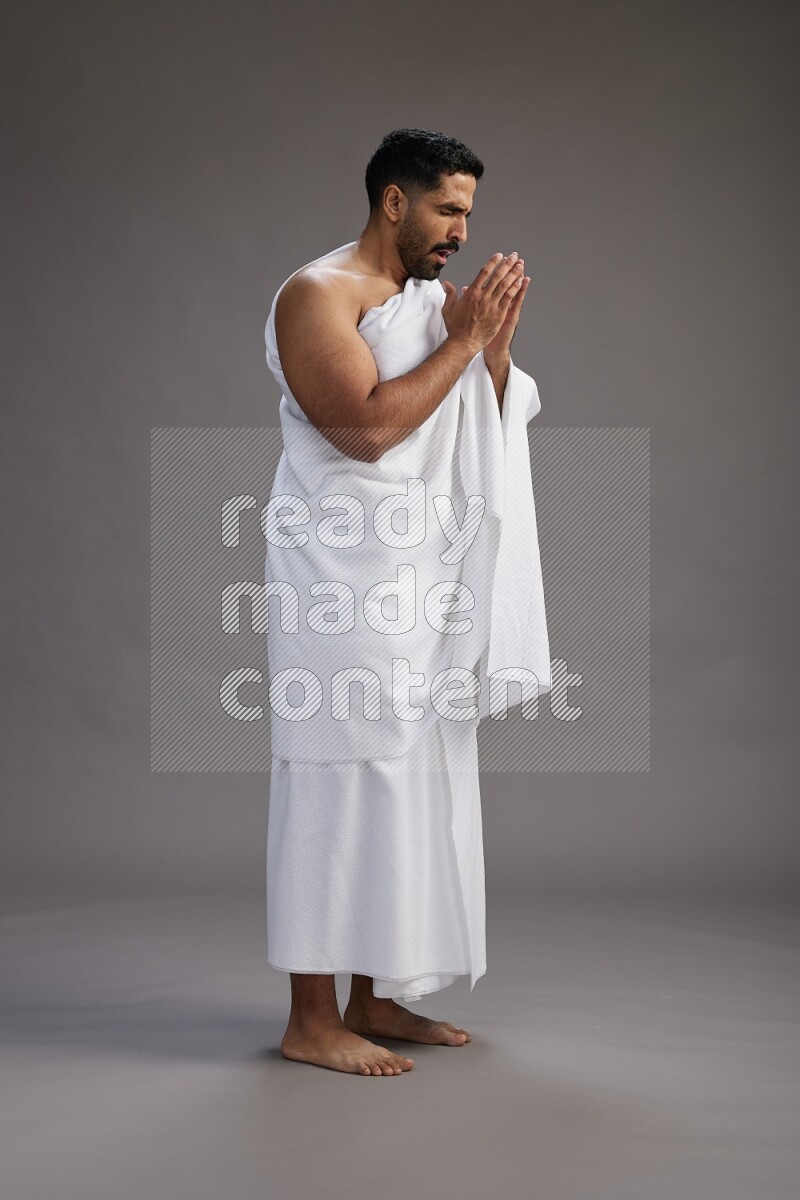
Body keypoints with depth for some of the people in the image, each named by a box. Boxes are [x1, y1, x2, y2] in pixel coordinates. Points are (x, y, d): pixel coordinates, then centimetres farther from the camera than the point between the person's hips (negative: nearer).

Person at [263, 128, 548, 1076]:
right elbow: (365, 428, -21)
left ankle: (375, 999, 20)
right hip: (341, 578, -8)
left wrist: (497, 346, 0)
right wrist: (462, 339, -15)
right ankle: (312, 1021, 3)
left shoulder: (430, 299, 17)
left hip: (423, 575, 9)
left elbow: (475, 437, 15)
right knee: (341, 782, -6)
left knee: (411, 779, 10)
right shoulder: (319, 294, -8)